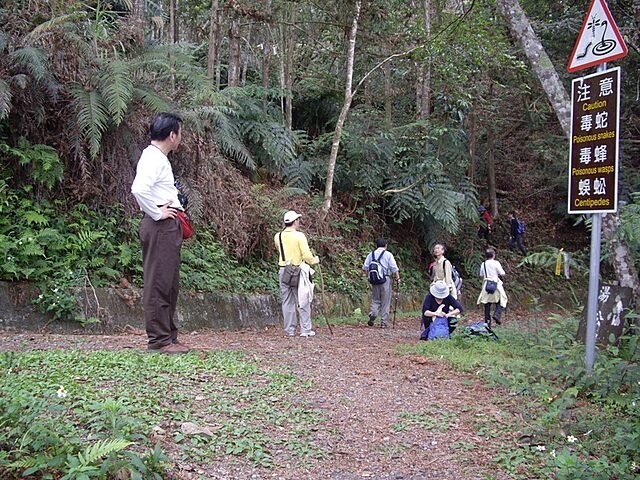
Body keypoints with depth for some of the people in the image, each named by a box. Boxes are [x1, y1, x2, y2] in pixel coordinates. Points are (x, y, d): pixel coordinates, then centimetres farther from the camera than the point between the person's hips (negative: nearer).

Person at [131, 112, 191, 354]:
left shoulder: (158, 157, 18)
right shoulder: (154, 158, -13)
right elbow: (139, 189, -30)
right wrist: (157, 214, -18)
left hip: (168, 227, 11)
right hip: (160, 226, -11)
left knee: (169, 284, 14)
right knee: (159, 284, -6)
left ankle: (168, 336, 21)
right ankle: (159, 340, -2)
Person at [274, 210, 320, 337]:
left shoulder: (278, 236, 4)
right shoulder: (299, 236, -11)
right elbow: (307, 256, -13)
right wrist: (314, 260, 5)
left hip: (283, 270, 4)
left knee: (287, 302, 9)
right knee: (303, 301, 4)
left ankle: (289, 330, 11)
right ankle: (305, 330, 5)